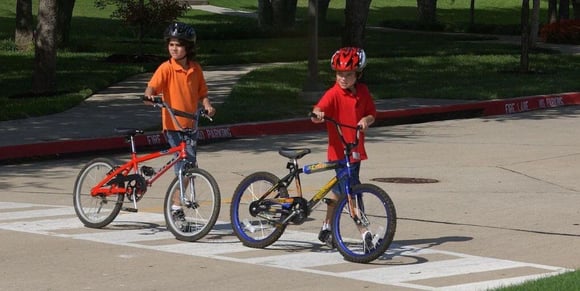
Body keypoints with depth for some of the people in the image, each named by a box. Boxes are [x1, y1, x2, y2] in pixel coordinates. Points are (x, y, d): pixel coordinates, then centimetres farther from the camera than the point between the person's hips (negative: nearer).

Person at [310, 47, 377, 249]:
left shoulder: (362, 91, 7)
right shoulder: (334, 94, -11)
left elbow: (372, 114, 12)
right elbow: (320, 108, -28)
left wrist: (366, 120, -11)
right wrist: (317, 115, -51)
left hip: (356, 150, 7)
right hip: (339, 151, -7)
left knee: (339, 190, 18)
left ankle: (326, 229, 33)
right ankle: (365, 234, -10)